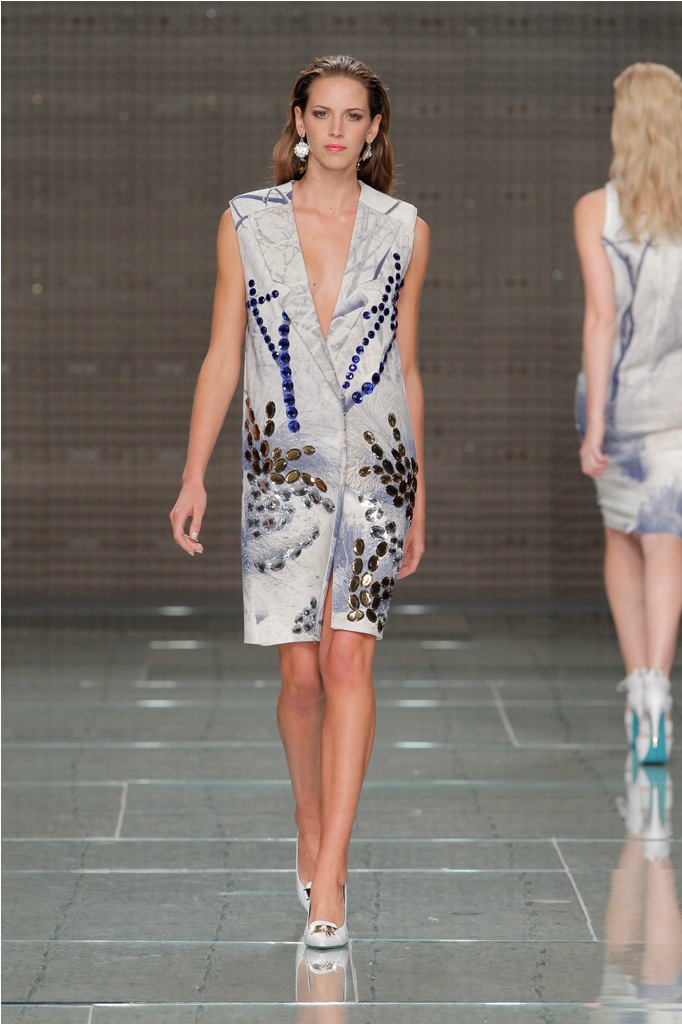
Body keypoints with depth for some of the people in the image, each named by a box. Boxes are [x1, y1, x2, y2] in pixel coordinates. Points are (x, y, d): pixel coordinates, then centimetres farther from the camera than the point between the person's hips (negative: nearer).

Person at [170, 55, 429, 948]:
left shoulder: (403, 231, 6)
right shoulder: (247, 222, 5)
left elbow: (407, 370, 11)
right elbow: (222, 357, 6)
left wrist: (420, 501, 11)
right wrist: (195, 476, -2)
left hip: (377, 463, 0)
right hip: (285, 466, 0)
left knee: (348, 659, -11)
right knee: (302, 672, 2)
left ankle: (329, 878, -12)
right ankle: (312, 832, 26)